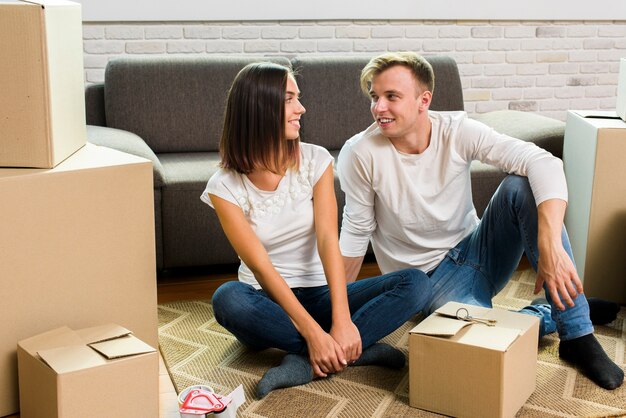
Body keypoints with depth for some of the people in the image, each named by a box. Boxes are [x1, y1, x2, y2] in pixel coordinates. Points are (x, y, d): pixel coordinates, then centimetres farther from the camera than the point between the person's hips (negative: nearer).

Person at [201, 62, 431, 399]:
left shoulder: (315, 160, -4)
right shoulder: (225, 187, -10)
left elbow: (328, 241, -14)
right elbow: (261, 266, -17)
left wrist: (341, 321, -27)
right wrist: (313, 333, -28)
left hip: (319, 294, 2)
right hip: (269, 302, -2)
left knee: (415, 284, -19)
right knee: (227, 299, -37)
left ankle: (305, 363, -29)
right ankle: (355, 350, -25)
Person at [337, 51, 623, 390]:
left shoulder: (456, 130, -14)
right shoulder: (359, 154, -18)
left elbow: (544, 163, -25)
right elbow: (355, 233, -7)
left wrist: (550, 245, -38)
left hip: (476, 250, 3)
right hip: (431, 276, -3)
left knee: (521, 186, -26)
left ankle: (577, 333, -19)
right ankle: (549, 313, 3)